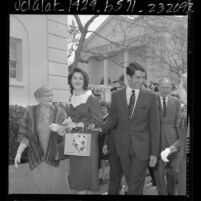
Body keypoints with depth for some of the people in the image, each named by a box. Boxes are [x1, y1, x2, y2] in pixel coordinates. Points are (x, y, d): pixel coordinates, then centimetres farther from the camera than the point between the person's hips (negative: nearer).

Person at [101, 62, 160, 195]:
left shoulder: (151, 96, -1)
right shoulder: (116, 96, 3)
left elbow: (154, 126, -1)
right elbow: (113, 120, 9)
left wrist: (154, 153, -3)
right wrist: (100, 128, -10)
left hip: (141, 148, -1)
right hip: (121, 146, 2)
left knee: (135, 186, 0)